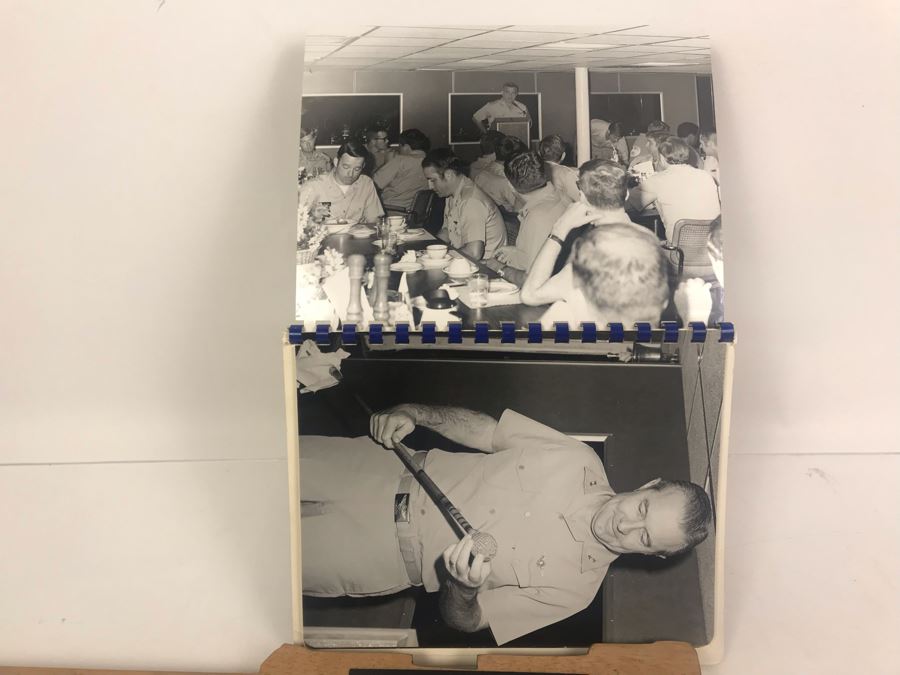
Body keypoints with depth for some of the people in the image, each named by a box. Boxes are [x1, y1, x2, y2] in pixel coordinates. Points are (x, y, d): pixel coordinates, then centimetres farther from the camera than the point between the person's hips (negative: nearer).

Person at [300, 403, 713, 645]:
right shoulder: (578, 459, -11)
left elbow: (465, 622, -10)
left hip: (394, 555, -2)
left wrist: (461, 588, -34)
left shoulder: (573, 587, -14)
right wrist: (415, 413, -20)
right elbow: (484, 430, -5)